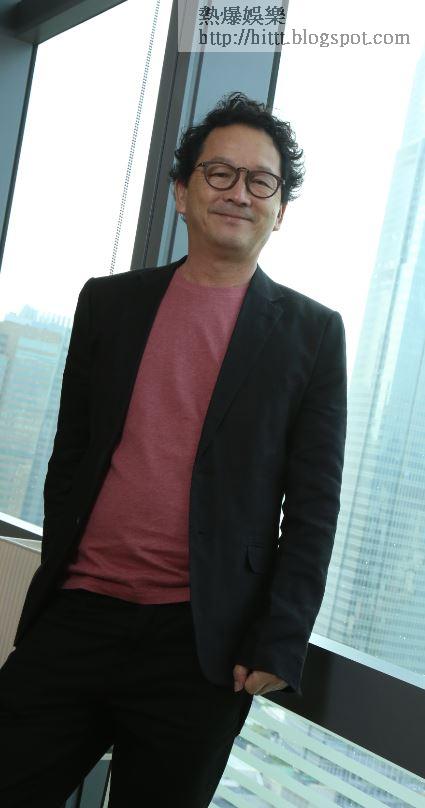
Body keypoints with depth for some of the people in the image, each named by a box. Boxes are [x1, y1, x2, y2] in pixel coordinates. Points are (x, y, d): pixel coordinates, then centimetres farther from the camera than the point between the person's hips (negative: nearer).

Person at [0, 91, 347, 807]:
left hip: (201, 650, -2)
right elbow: (69, 455, 13)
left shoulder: (312, 332, 2)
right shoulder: (108, 303, 10)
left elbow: (313, 507, 0)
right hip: (75, 619, 2)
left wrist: (277, 648, -7)